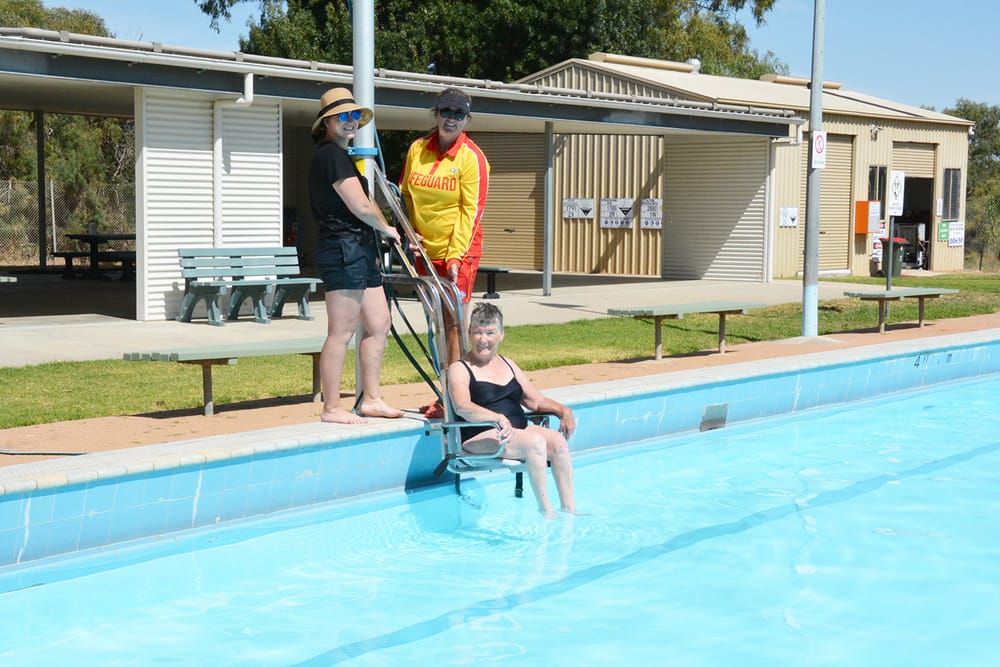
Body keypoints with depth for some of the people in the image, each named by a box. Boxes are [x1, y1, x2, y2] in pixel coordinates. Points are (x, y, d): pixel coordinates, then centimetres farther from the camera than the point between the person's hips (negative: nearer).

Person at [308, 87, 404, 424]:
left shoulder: (338, 155, 21)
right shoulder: (331, 155, -13)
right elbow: (361, 207, -19)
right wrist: (386, 227, -1)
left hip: (360, 251, 11)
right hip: (344, 251, -11)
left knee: (378, 324, 13)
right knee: (341, 333, -7)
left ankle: (371, 400, 20)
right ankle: (331, 408, -1)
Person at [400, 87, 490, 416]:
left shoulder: (472, 156, -9)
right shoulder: (417, 149, 6)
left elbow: (471, 210, -12)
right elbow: (405, 195, 15)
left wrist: (456, 256, -18)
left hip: (459, 251, -5)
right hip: (426, 250, 5)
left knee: (454, 323, -6)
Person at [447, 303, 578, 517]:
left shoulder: (508, 365, 22)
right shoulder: (459, 369, 1)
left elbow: (536, 400, 24)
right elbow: (462, 407, -18)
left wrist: (563, 411, 4)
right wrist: (497, 418, -34)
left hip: (520, 429, 6)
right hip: (481, 437, -6)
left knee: (558, 441, -21)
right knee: (535, 441, -30)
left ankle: (568, 510, -19)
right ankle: (545, 512, -25)